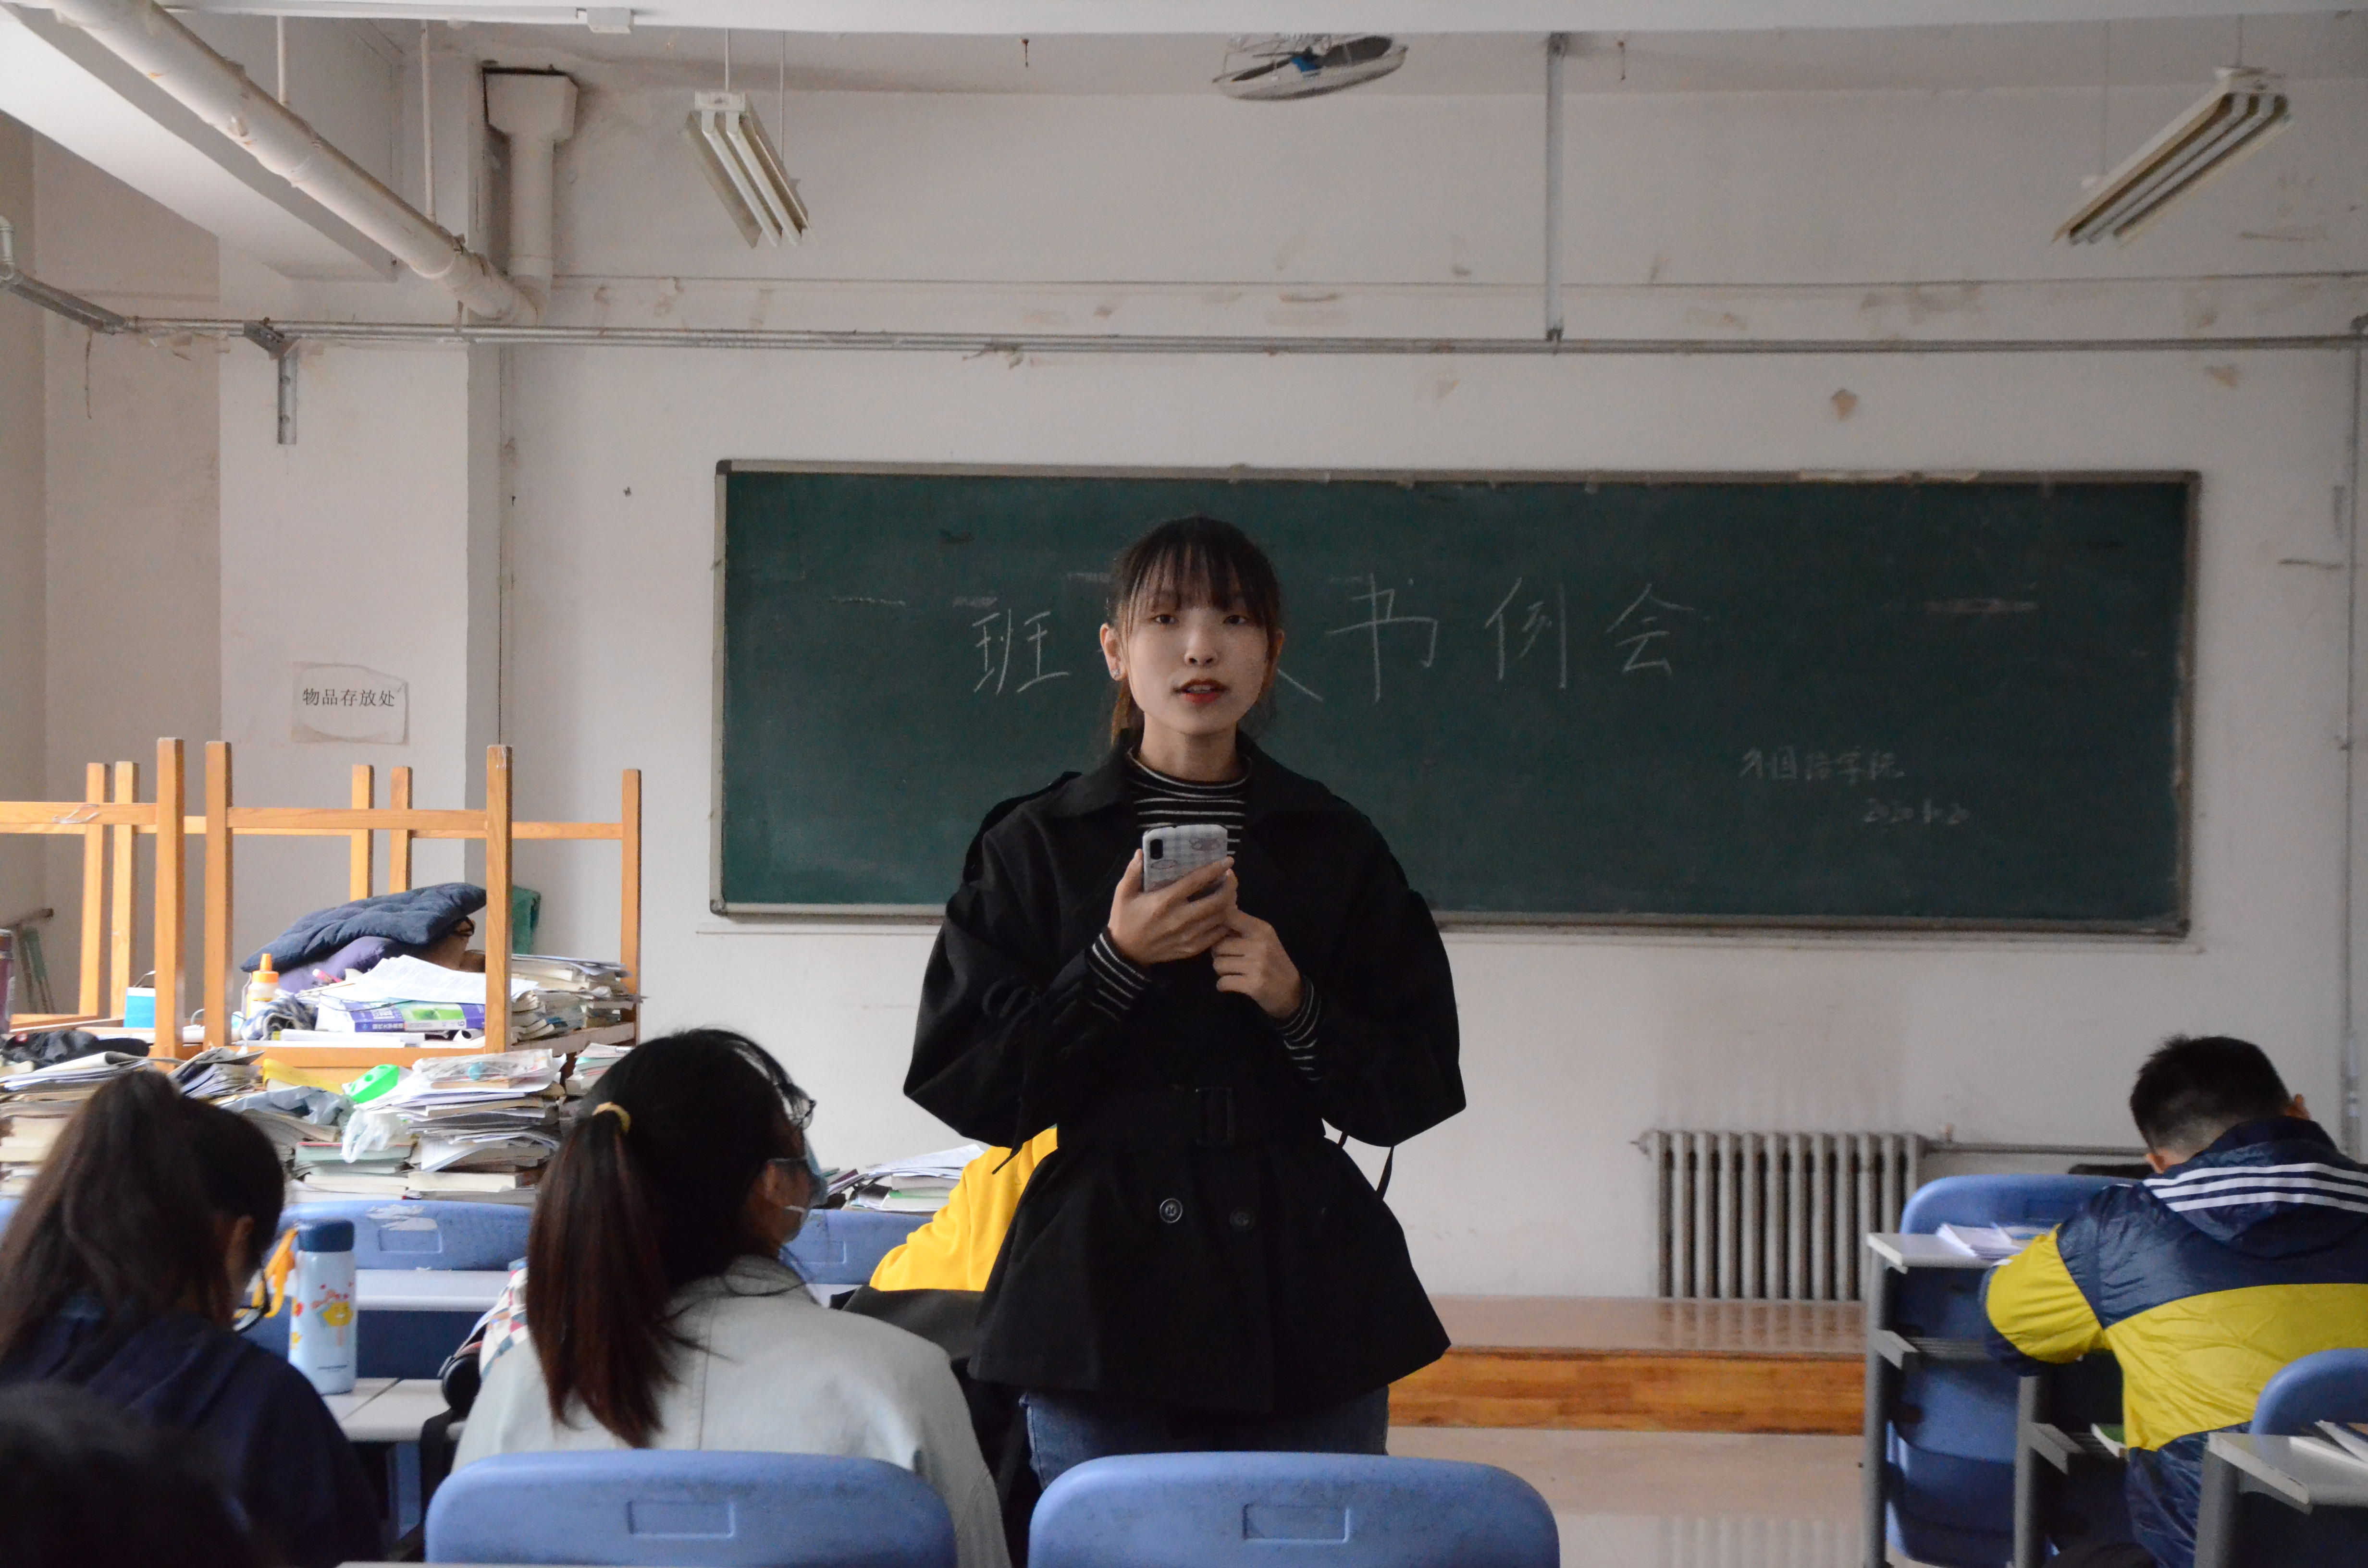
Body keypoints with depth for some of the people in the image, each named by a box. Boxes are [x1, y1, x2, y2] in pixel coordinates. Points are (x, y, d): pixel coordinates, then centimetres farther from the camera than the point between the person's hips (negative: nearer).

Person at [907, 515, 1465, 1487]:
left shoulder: (1336, 849, 9)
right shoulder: (1035, 845, 5)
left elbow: (1417, 1093, 8)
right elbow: (967, 1090, 0)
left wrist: (1298, 1007, -10)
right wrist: (1116, 963, -11)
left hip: (1302, 1297, 2)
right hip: (1106, 1292, -1)